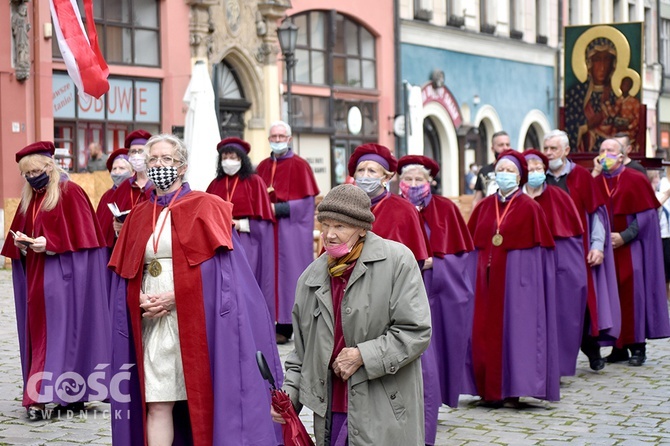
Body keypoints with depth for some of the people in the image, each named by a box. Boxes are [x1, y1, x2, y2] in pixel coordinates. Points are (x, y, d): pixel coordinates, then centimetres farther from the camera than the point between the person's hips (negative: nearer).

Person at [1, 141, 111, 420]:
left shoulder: (70, 192, -7)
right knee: (38, 331, 5)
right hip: (36, 277, 8)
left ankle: (40, 396, -12)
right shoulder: (29, 198, 15)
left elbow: (80, 235, -12)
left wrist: (49, 243, -20)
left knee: (61, 329, -8)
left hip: (63, 275, -7)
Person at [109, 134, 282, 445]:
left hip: (196, 320, -4)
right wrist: (141, 300, -6)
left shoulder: (205, 207, 1)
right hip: (152, 323, 4)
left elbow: (218, 266, -8)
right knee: (156, 405, -1)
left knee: (203, 400, -3)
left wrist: (175, 297, -15)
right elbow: (124, 274, 14)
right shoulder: (139, 216, 14)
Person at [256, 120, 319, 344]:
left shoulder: (299, 165, -3)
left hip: (290, 231, -5)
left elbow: (306, 202, -8)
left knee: (287, 273, -5)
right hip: (266, 229, 5)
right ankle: (272, 322, 5)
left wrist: (277, 208, -14)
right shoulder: (263, 166, 13)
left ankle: (285, 327, -3)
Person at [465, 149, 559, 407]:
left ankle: (514, 388, 3)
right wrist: (481, 267, 3)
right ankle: (490, 389, 9)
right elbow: (472, 241, 12)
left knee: (516, 329, -3)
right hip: (487, 277, 4)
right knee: (486, 332, 2)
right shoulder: (485, 206, 9)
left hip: (516, 278, -4)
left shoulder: (529, 207, -2)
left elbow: (540, 249, -2)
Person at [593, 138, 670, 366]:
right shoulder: (595, 183, 9)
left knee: (632, 294, -6)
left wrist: (624, 236, -15)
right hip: (605, 249, 3)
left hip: (630, 248, -3)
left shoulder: (636, 180, -2)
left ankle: (637, 347, 0)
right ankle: (619, 347, 7)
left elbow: (646, 214, -6)